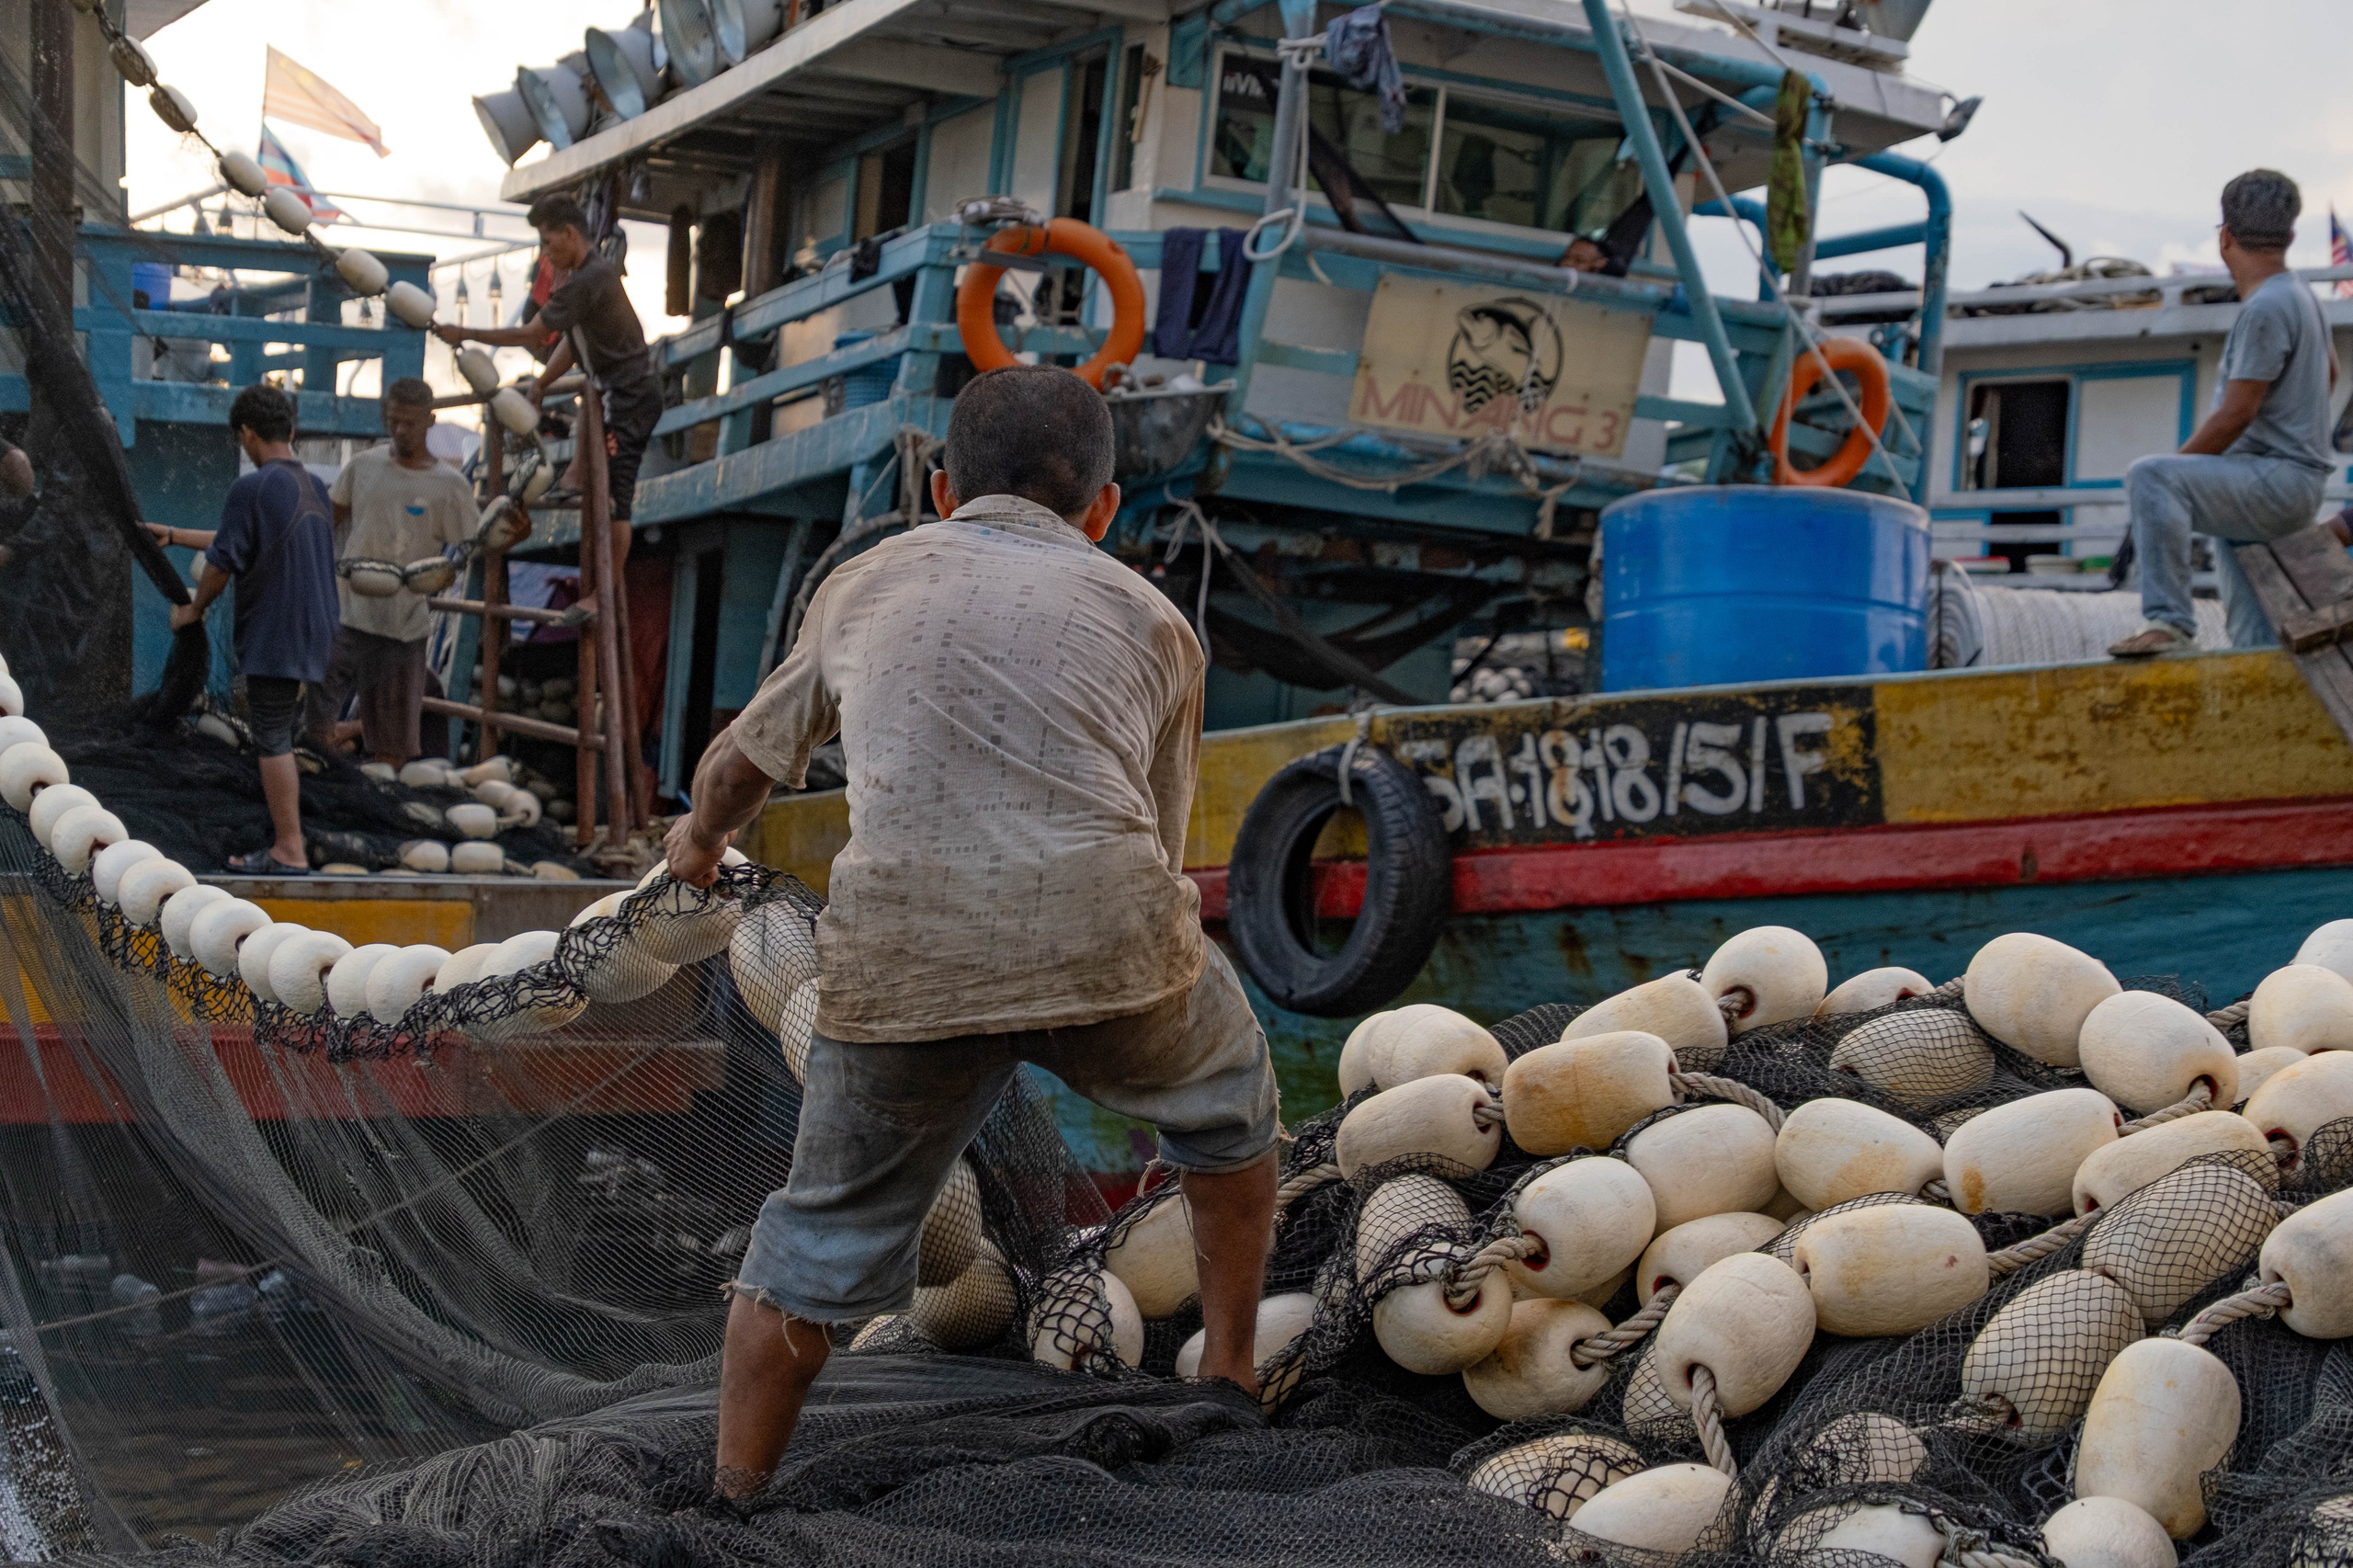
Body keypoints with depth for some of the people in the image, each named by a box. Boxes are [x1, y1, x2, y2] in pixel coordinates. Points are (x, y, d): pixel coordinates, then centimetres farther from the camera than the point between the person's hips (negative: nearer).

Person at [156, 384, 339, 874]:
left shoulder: (251, 488, -14)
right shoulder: (316, 487, 12)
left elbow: (223, 562, -11)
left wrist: (193, 608, 7)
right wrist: (172, 535, 27)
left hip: (272, 636, -8)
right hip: (314, 630, 8)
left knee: (273, 741, -1)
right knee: (279, 739, 16)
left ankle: (290, 853, 1)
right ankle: (285, 844, 19)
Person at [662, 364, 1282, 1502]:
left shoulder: (867, 582, 23)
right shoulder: (1150, 620, 20)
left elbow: (744, 760, 34)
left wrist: (700, 842, 56)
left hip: (900, 969, 0)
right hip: (1104, 948, 0)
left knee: (822, 1240, 17)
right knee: (1224, 1097, 30)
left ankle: (734, 1504, 23)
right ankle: (1229, 1379, 37)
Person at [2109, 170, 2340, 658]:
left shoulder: (2265, 309, -17)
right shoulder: (2300, 294, 16)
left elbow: (2235, 416, -19)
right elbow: (2329, 371, 35)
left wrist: (2171, 467, -10)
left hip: (2280, 480, -11)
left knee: (2149, 477, -28)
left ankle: (2169, 620, -33)